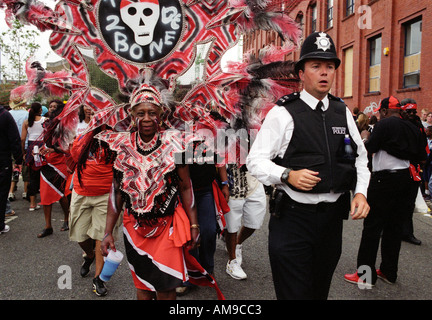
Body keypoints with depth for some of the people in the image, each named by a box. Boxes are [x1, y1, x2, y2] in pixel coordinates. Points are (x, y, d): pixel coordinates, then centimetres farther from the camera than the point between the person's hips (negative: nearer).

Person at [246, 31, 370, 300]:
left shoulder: (343, 112, 8)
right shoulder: (282, 113, -8)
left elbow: (360, 156, 16)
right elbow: (255, 161, -10)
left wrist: (361, 192, 0)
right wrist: (287, 175, -26)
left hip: (332, 217, 6)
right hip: (293, 218, -5)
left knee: (320, 291, 22)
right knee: (294, 293, 2)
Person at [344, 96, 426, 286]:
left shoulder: (384, 124, -10)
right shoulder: (412, 128, 11)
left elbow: (369, 148, -14)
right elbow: (421, 156, 12)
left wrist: (364, 137, 5)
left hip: (384, 179, -7)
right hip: (404, 177, 7)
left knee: (372, 226, -2)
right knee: (394, 226, 13)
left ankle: (366, 274, 2)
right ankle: (389, 272, 22)